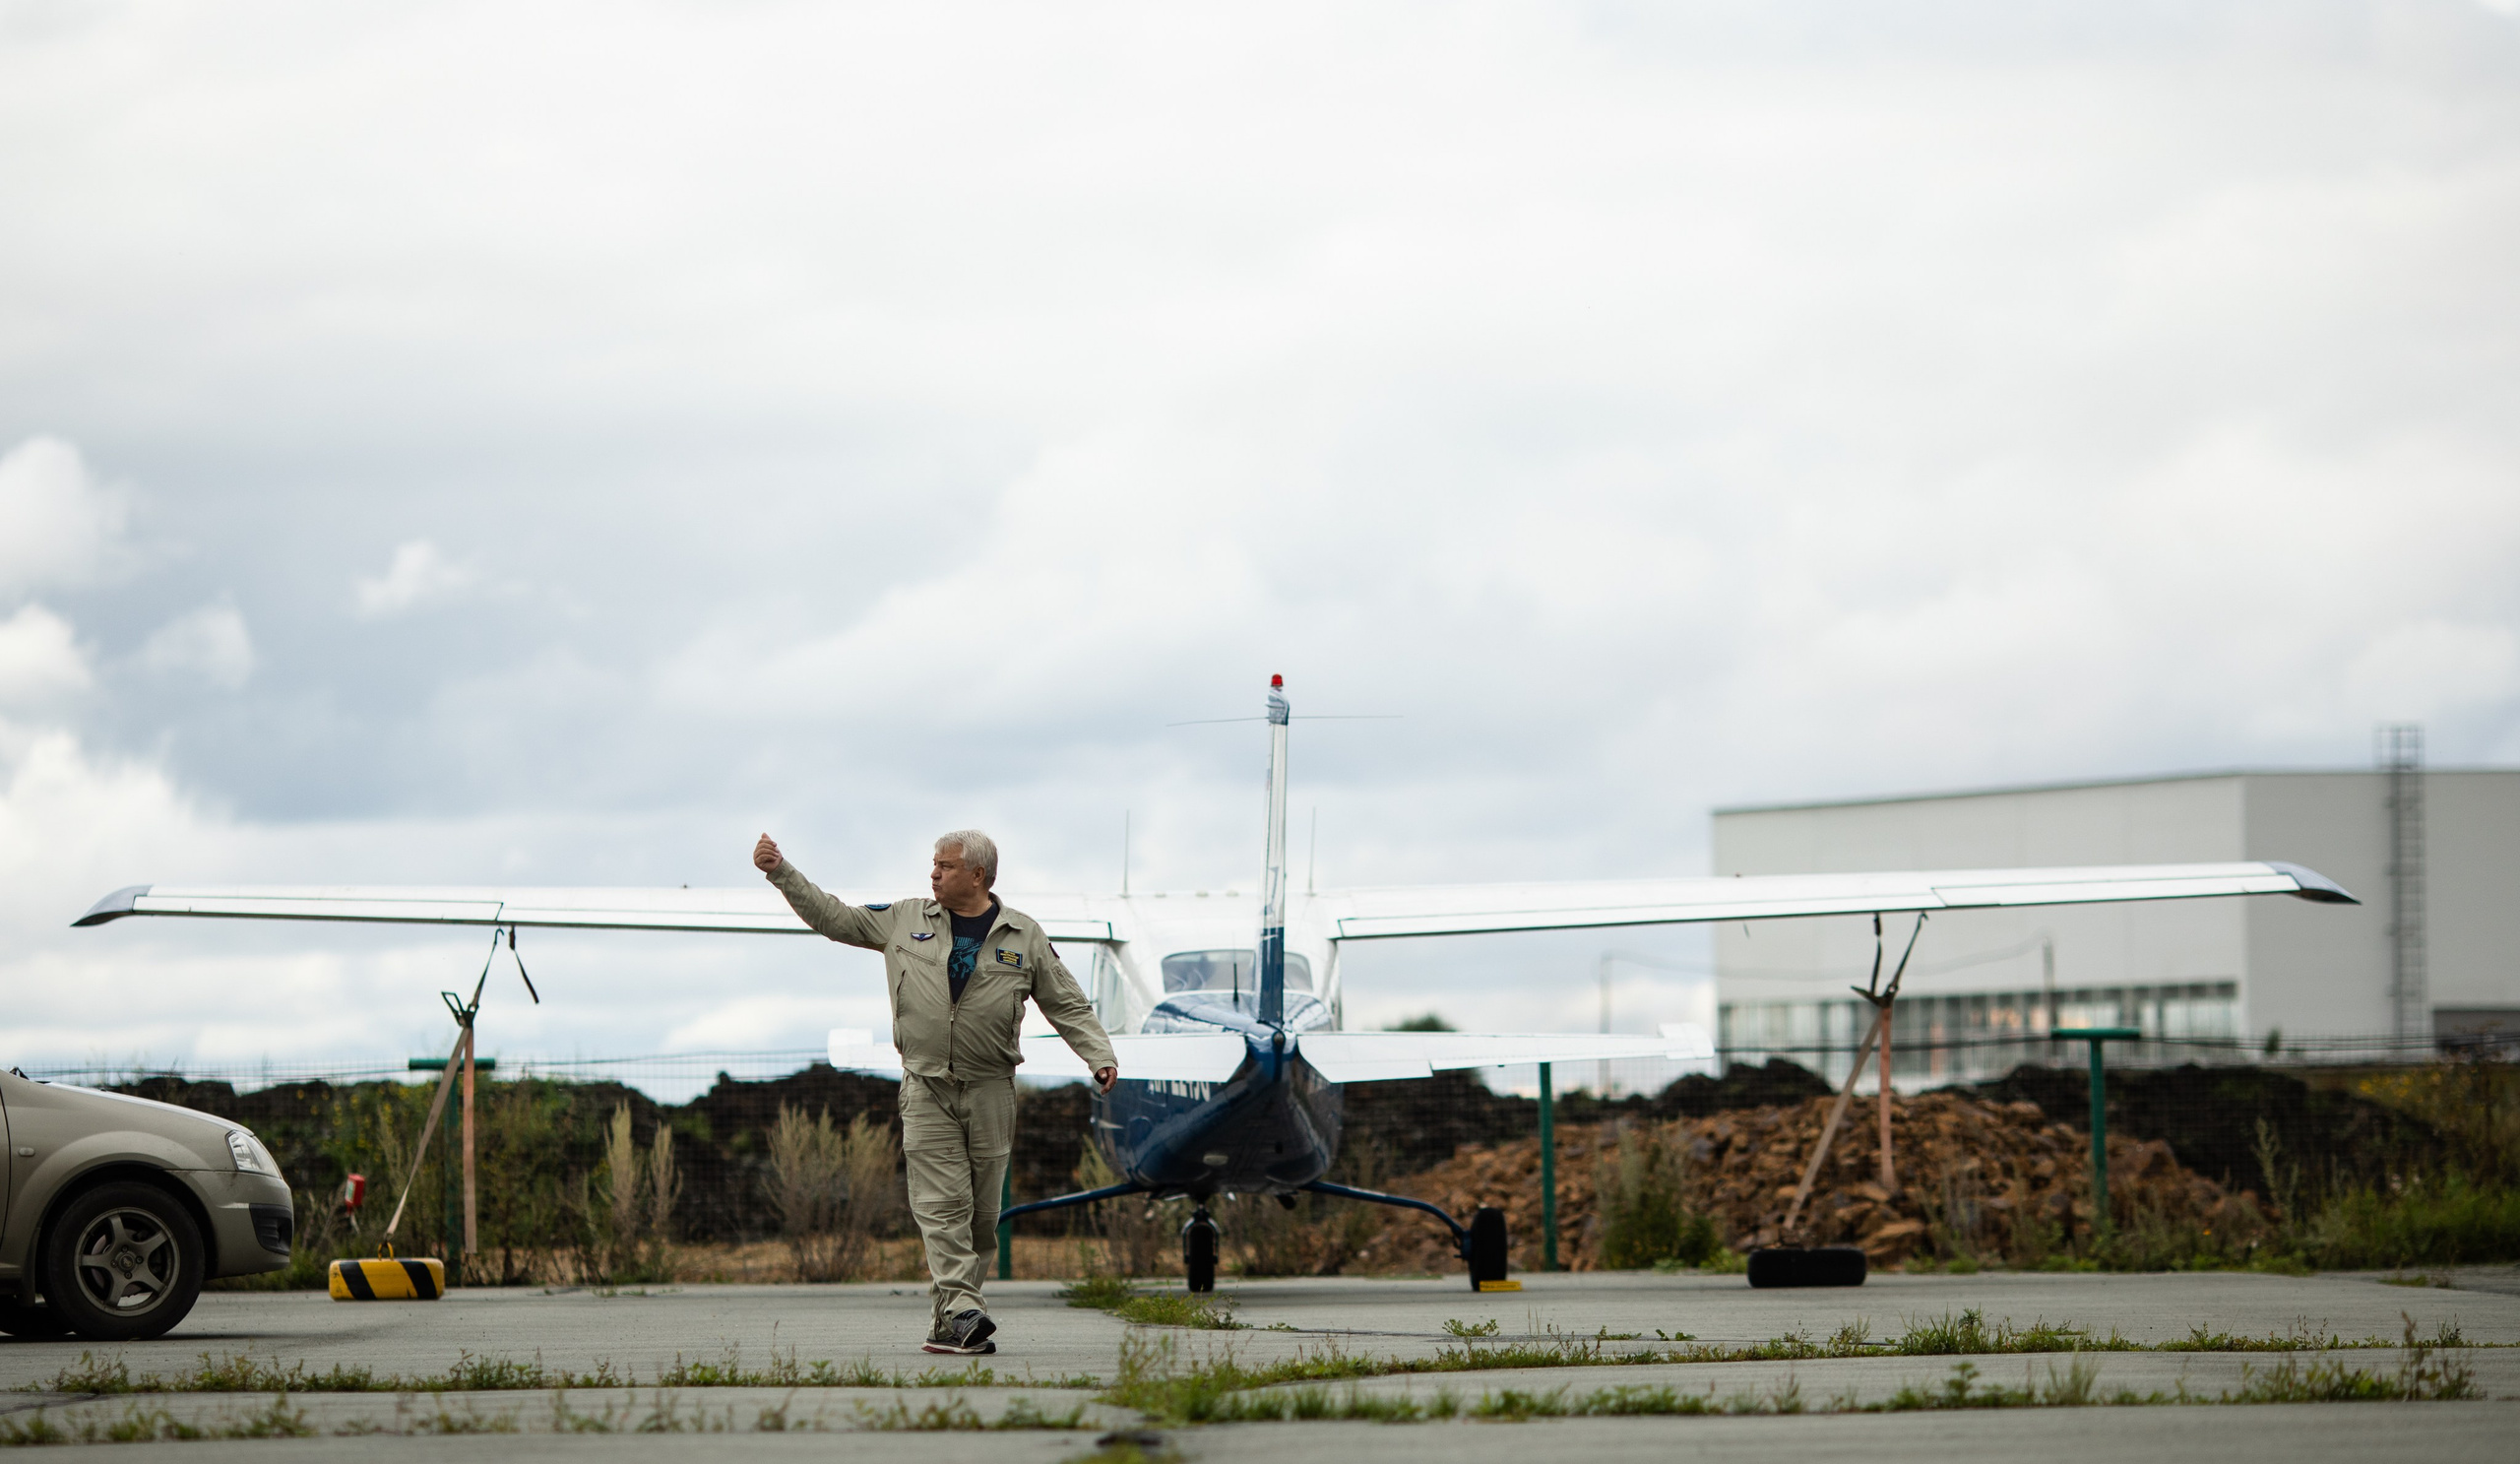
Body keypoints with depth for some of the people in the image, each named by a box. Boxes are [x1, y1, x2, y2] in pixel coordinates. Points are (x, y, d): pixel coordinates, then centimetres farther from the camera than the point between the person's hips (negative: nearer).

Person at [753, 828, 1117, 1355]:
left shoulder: (1024, 936, 5)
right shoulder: (904, 921, 8)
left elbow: (1068, 1006, 9)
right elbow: (833, 917, 14)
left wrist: (1100, 1056, -3)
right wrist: (780, 871, 9)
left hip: (991, 1092, 0)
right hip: (927, 1089, 0)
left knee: (981, 1211, 2)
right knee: (941, 1202, -12)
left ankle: (952, 1316, 14)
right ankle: (961, 1311, -19)